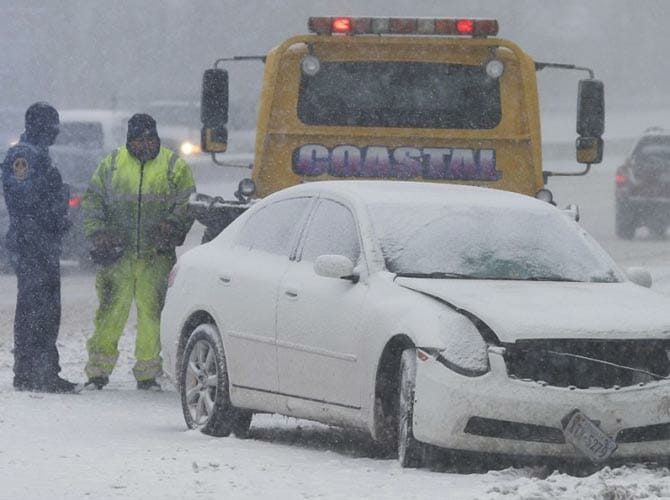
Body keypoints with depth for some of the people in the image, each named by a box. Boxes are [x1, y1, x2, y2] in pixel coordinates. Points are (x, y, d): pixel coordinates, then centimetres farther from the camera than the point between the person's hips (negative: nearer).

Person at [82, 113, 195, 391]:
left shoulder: (175, 166, 5)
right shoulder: (112, 164, 8)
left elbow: (187, 206, 5)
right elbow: (92, 201, 12)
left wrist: (171, 228, -12)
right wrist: (98, 234, -1)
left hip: (156, 256, 0)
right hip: (118, 253, 0)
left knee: (152, 313, 1)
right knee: (111, 311, -3)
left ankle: (147, 372, 9)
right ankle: (98, 370, 4)